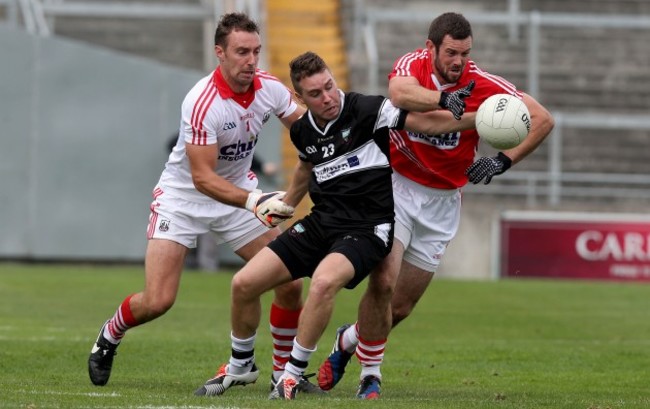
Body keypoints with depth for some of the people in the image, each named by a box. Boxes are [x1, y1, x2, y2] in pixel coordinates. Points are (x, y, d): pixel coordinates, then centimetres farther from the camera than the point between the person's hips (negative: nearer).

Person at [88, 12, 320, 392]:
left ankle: (286, 371, 10)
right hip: (183, 197, -5)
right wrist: (254, 201, -42)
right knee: (157, 301, -13)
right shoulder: (202, 103, -29)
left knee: (291, 282, -8)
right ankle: (109, 336, 19)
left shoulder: (270, 88, -12)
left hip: (239, 193, 5)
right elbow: (203, 178, -30)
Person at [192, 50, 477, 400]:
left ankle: (292, 375, -19)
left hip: (366, 228, -6)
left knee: (323, 282, -36)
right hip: (321, 222, 6)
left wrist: (477, 119, -34)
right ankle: (240, 367, 23)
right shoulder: (302, 131, 6)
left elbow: (427, 122, -19)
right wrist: (284, 205, 41)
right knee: (244, 283, -2)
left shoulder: (365, 110, -12)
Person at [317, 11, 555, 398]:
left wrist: (504, 161, -21)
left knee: (401, 307, 6)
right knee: (383, 282, -20)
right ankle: (371, 373, -1)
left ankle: (348, 340, 37)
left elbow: (543, 119, -10)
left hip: (441, 202, 2)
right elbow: (399, 94, -38)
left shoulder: (483, 84, -12)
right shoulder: (412, 64, -13)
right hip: (396, 186, -2)